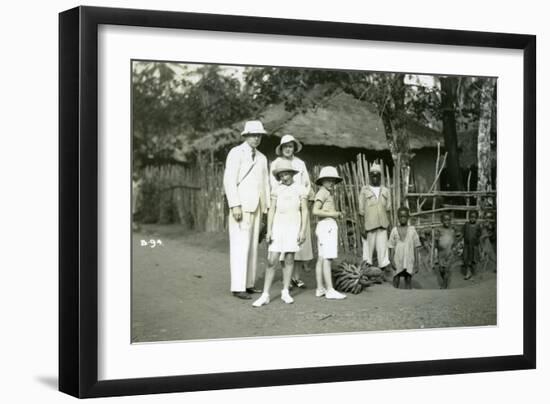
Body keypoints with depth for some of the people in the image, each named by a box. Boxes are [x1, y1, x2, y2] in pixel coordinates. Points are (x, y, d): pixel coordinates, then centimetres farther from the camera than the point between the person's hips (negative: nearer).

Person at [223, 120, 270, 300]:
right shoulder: (236, 153, -8)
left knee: (252, 245, 9)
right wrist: (235, 206, -22)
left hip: (256, 207, 8)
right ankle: (238, 287, -8)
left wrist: (267, 208, 9)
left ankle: (247, 283, 14)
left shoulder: (261, 158, 15)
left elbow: (265, 184, 16)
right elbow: (229, 180, -15)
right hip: (241, 205, -7)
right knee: (240, 246, -9)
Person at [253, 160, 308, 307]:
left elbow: (304, 211, 0)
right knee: (271, 261, -4)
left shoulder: (300, 189, 0)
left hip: (293, 227, -1)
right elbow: (271, 210, 4)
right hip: (278, 227, 1)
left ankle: (285, 292, 15)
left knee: (289, 258, 3)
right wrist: (269, 230, -3)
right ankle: (265, 295, -3)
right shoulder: (276, 190, 4)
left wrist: (303, 231, -6)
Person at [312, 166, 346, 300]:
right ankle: (330, 290, -14)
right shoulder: (322, 193, -10)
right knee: (327, 259, -12)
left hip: (329, 227, 10)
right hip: (326, 226, -10)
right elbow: (315, 211, -19)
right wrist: (332, 214, -15)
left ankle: (320, 289, 12)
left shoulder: (329, 194, 20)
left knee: (321, 258, 9)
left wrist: (337, 214, 9)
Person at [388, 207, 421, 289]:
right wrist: (391, 260, -6)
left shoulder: (412, 230, 4)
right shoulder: (394, 230, 4)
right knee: (396, 279, 2)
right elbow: (391, 247, 4)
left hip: (409, 261, 0)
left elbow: (416, 247, 5)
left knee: (408, 279, -5)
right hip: (397, 260, 1)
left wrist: (416, 262, 2)